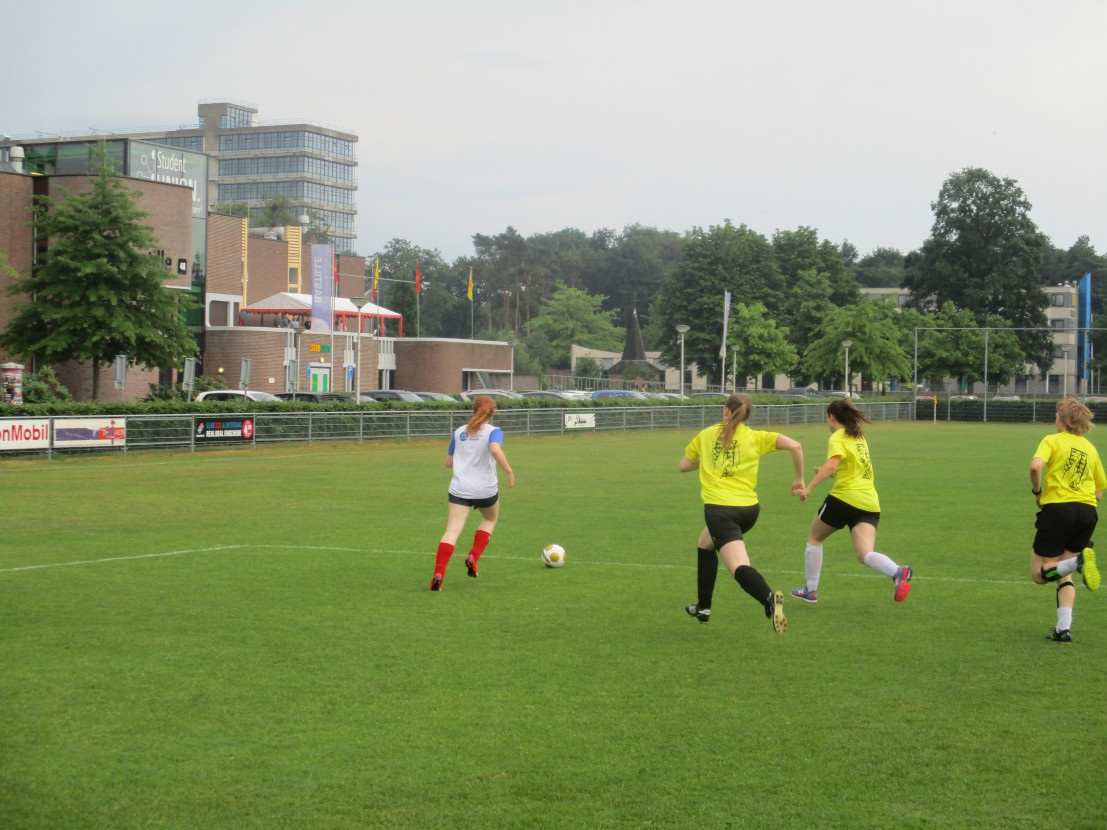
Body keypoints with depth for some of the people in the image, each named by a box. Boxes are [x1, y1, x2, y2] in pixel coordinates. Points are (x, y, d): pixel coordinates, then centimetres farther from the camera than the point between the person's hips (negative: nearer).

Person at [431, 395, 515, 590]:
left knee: (452, 531, -7)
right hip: (486, 490, -2)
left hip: (460, 489, 2)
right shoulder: (494, 431, -3)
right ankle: (473, 557, 12)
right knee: (490, 519, 28)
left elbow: (449, 462, 15)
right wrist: (509, 471, -18)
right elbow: (495, 450, -25)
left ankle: (438, 573, -25)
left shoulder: (458, 432, 10)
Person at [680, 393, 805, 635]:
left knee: (739, 567, -14)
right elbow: (795, 446, -4)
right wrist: (799, 481, 7)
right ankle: (703, 607, 34)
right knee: (705, 542, 30)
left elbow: (684, 465, 19)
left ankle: (769, 597, -44)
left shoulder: (706, 435, 10)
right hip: (749, 508, 4)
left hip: (719, 509, -4)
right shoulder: (755, 438, 8)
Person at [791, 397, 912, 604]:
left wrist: (809, 487, -22)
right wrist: (827, 473, 30)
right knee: (865, 554, -8)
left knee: (814, 538, 17)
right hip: (870, 502, 7)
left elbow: (832, 465, -22)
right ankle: (898, 572, -38)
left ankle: (811, 590, 21)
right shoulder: (859, 437, 22)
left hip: (845, 496, -7)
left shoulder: (838, 438, -3)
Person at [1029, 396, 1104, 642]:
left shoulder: (1053, 440, 2)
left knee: (1039, 572, 2)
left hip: (1057, 507, -5)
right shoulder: (1090, 448, 18)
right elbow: (1099, 492, 19)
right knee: (1063, 573, 13)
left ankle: (1078, 561, -26)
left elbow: (1036, 466, -18)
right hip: (1088, 511, 5)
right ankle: (1064, 628, -2)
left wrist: (1037, 492, -2)